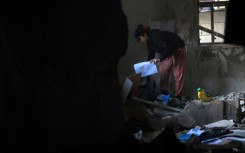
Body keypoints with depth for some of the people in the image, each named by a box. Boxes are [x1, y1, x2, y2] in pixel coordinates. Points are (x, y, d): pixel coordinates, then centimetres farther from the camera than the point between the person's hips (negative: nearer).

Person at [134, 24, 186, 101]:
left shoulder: (156, 37, -31)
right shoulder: (150, 40, -4)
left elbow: (167, 49, -38)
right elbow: (151, 55, 5)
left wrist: (159, 58, -44)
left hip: (177, 49, -8)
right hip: (168, 52, 8)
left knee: (178, 74, -7)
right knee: (163, 71, 1)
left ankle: (178, 96, -5)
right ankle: (164, 93, 6)